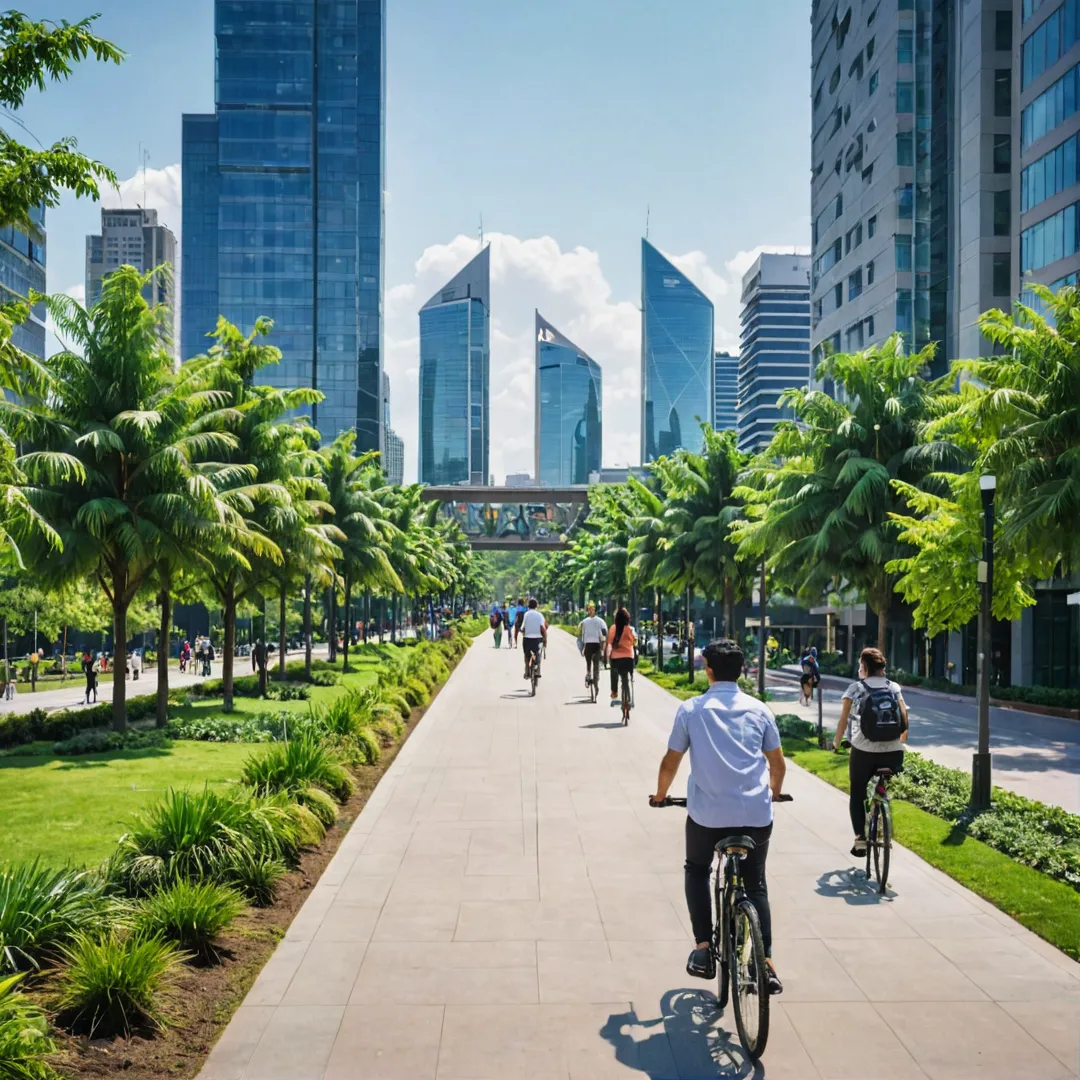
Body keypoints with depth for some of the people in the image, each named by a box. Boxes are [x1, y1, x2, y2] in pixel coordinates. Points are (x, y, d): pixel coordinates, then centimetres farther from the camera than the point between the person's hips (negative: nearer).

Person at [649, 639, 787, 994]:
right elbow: (778, 764, 13)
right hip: (756, 814, 2)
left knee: (697, 871, 24)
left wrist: (660, 795, 24)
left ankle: (703, 948, 12)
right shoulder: (758, 710, 6)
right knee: (755, 884, 17)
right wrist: (774, 792, 33)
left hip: (707, 814, -1)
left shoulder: (691, 709, 1)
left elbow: (670, 762, 6)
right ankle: (766, 964, 5)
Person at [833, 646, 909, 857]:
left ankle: (860, 839, 0)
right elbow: (904, 718, 4)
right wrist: (901, 739, 22)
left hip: (863, 751, -2)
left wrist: (836, 742, 11)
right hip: (892, 752, 3)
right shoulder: (894, 687, 7)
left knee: (857, 795, 12)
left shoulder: (855, 689, 0)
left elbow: (843, 720, -3)